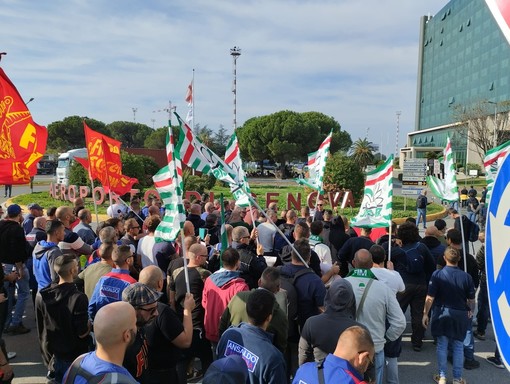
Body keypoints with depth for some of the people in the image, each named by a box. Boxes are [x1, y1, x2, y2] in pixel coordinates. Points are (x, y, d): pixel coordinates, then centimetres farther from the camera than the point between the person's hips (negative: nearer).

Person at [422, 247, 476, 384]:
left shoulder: (437, 274, -14)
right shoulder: (466, 277, -10)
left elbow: (430, 298, -13)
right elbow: (471, 300, -2)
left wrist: (425, 313, -2)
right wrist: (471, 311, 19)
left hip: (442, 313, -1)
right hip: (460, 315, 1)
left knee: (442, 345, 11)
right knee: (458, 346, 13)